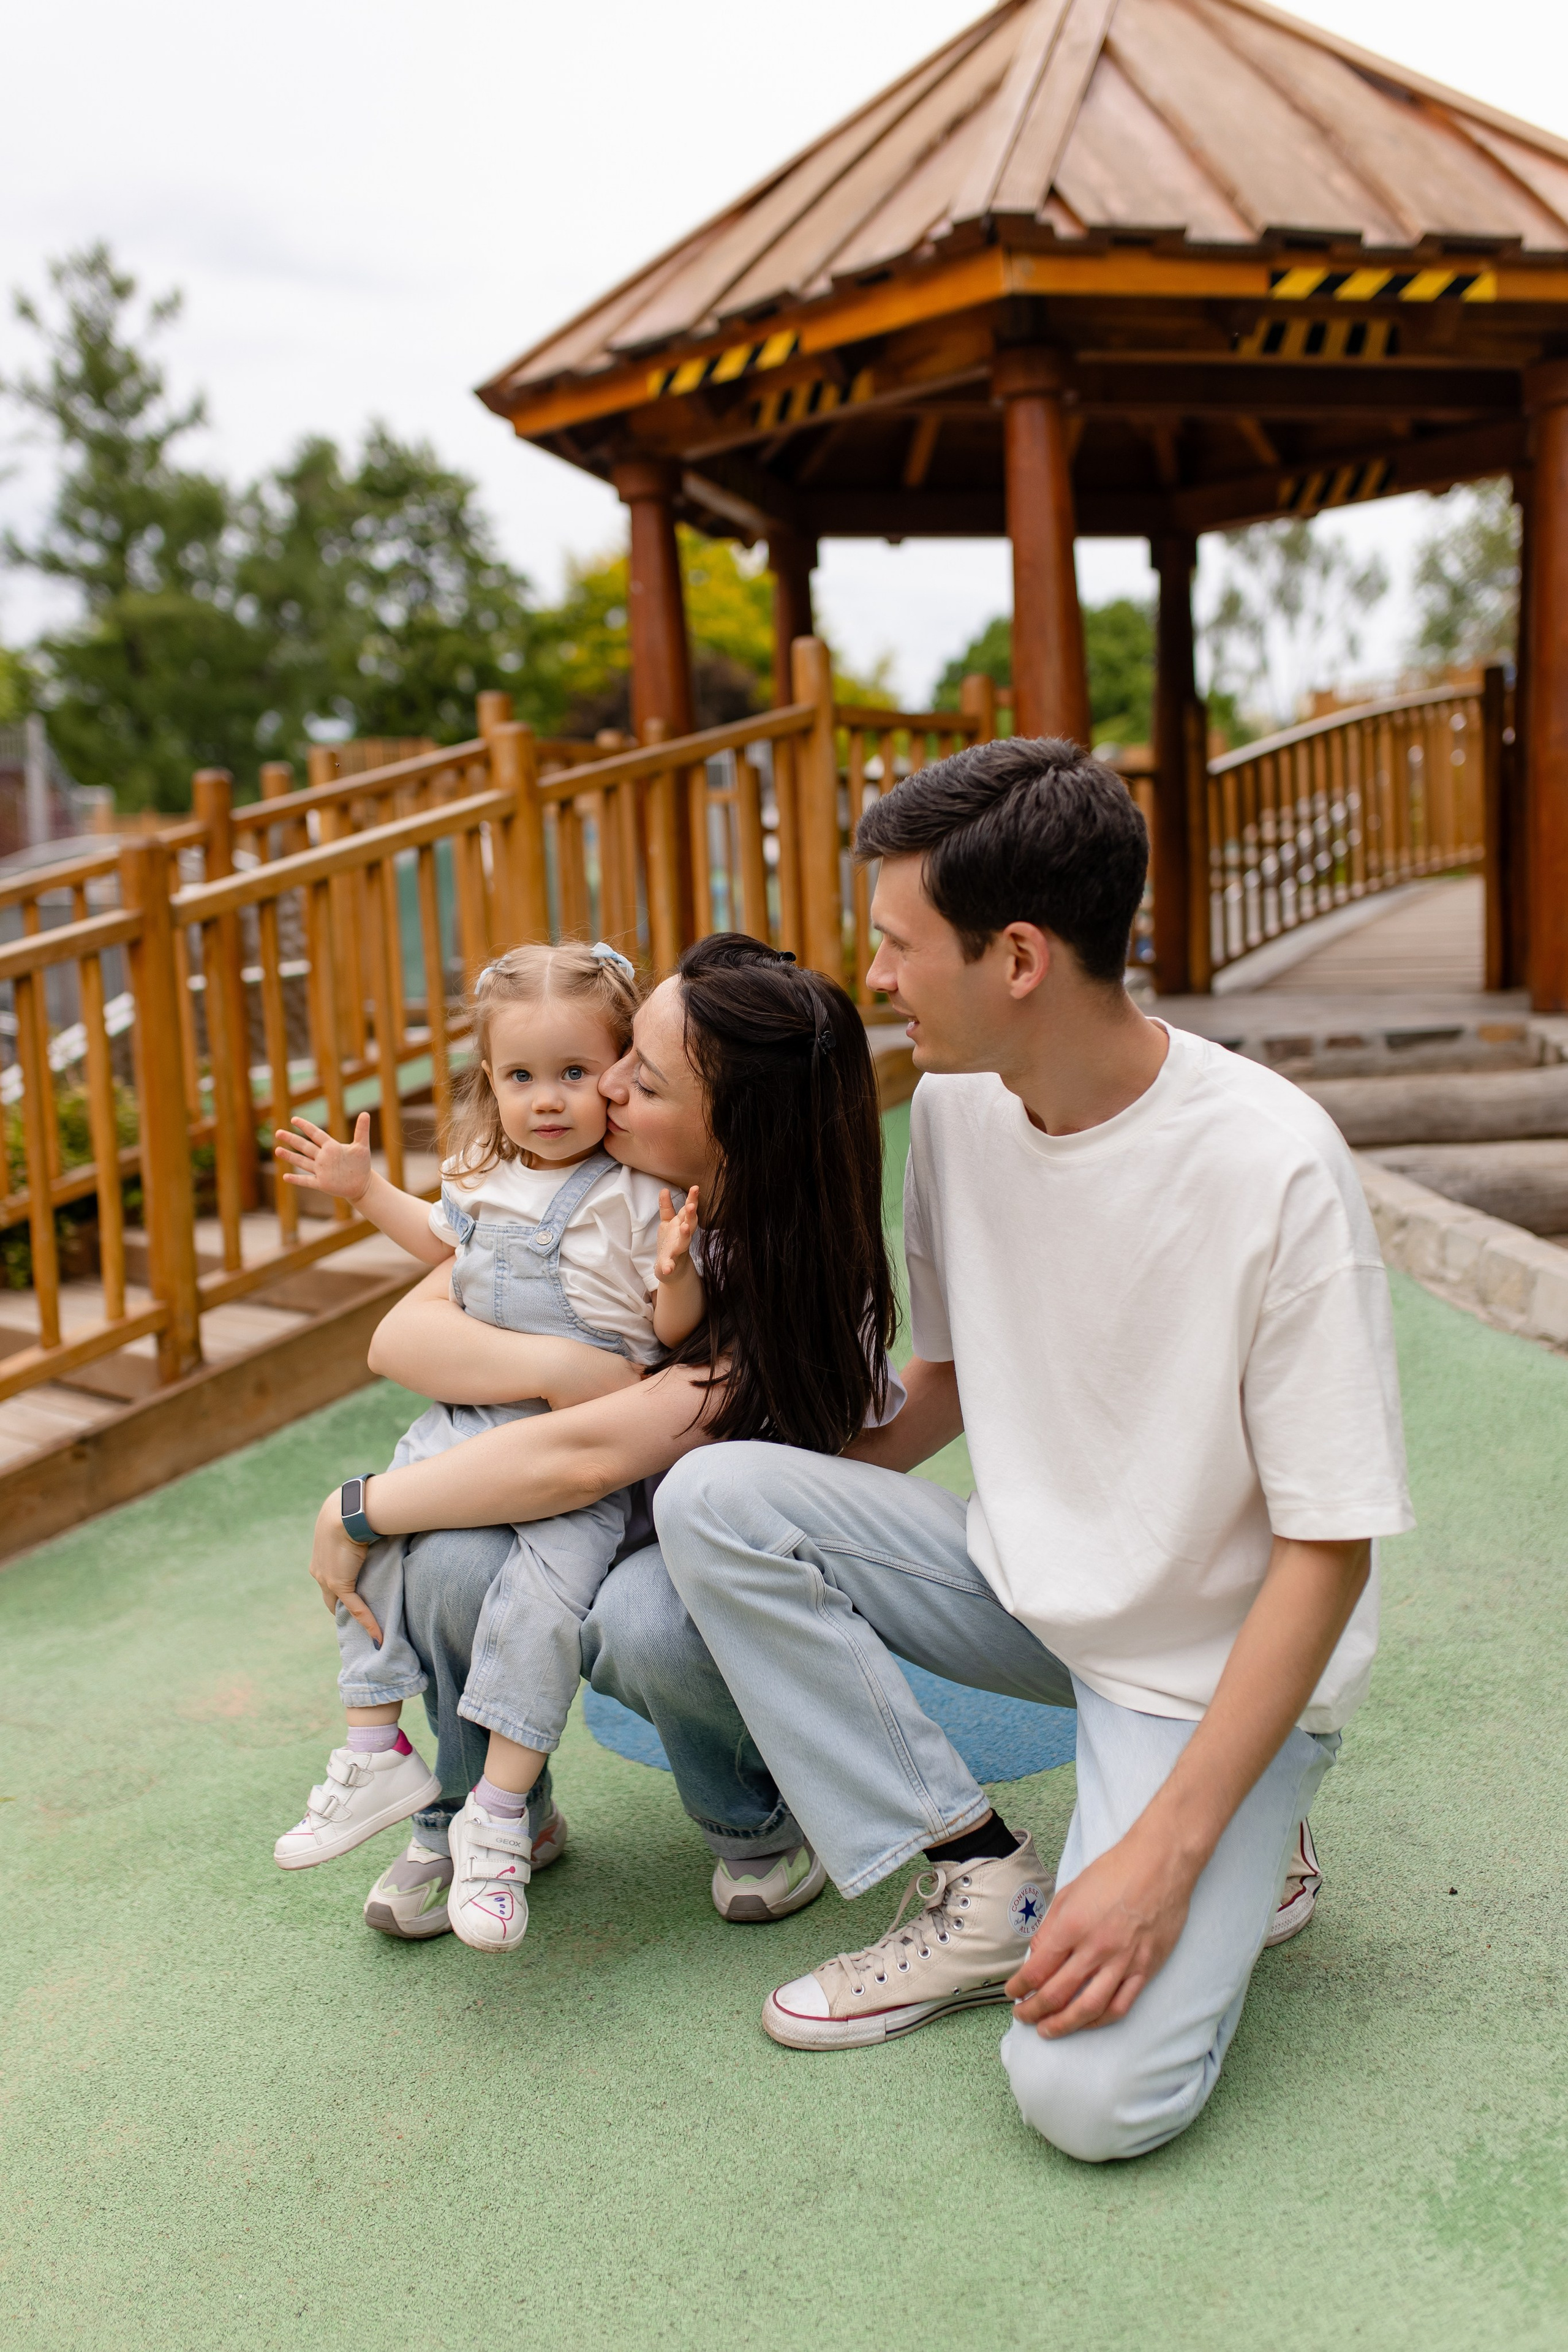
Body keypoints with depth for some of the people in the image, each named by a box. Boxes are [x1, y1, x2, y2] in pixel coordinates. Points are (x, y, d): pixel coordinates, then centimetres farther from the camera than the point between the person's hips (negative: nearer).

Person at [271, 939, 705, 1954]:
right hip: (466, 1419, 6)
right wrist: (366, 1188, 26)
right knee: (372, 1547, -3)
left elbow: (679, 1328, -10)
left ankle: (500, 1814, -9)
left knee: (541, 1598, -22)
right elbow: (445, 1242, 32)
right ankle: (375, 1752, 13)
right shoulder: (483, 1176, 10)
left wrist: (676, 1273, -30)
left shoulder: (639, 1195, -9)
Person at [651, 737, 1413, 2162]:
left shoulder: (1271, 1169, -25)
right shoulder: (957, 1105, -6)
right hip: (1025, 1588, 6)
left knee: (1096, 2093, -21)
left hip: (1215, 1660, -6)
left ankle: (1232, 1859, 10)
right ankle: (975, 1880, -5)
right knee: (713, 1498, -17)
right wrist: (820, 1503, -1)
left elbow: (1327, 1548, -20)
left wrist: (1165, 1854, -24)